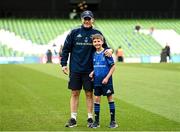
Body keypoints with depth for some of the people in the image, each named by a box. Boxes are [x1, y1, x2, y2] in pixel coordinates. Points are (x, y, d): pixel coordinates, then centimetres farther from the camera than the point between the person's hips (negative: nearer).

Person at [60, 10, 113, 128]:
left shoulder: (97, 33, 4)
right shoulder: (74, 33, 3)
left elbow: (104, 46, 11)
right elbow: (66, 48, 6)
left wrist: (109, 50, -13)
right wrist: (64, 64, 0)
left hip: (89, 70, 0)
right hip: (75, 69, 0)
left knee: (89, 94, 5)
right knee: (75, 93, 5)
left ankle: (90, 118, 15)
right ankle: (73, 118, 11)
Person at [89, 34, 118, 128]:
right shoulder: (94, 54, 6)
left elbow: (113, 66, -9)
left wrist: (107, 77, -15)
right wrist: (93, 72, 0)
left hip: (106, 81, -5)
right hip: (97, 81, 5)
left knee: (110, 98, 4)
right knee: (96, 99, 6)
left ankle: (113, 121, 12)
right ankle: (96, 121, 12)